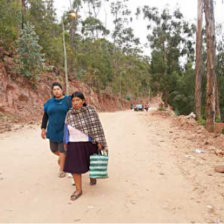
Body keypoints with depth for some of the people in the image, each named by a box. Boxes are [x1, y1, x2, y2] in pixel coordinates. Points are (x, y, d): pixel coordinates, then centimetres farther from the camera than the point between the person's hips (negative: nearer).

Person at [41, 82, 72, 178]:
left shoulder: (68, 100, -7)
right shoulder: (49, 102, 4)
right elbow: (45, 116, 8)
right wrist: (43, 129, 4)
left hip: (65, 130, -4)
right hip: (53, 130, 4)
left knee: (62, 149, -1)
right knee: (54, 149, 12)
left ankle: (61, 170, 14)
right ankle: (62, 156, 45)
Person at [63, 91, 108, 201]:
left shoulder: (90, 110, -12)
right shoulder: (69, 114, -5)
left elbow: (96, 127, -11)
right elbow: (67, 129, 6)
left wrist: (99, 142, -13)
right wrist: (66, 142, 10)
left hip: (89, 143, -1)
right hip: (75, 145, 1)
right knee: (75, 167, -1)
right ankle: (79, 190, 13)